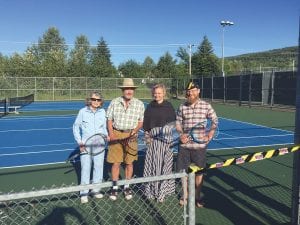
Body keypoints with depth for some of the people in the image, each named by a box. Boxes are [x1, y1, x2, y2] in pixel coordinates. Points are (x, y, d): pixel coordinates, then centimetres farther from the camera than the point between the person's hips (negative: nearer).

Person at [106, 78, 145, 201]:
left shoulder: (139, 104, 3)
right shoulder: (114, 102, 3)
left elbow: (141, 121, 8)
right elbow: (109, 119, 6)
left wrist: (135, 130, -10)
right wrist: (111, 133, -6)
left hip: (131, 135, 1)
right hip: (116, 134, 0)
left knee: (129, 163, 8)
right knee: (116, 163, 2)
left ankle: (127, 187, 25)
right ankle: (115, 187, 18)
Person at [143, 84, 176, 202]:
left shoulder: (168, 106, 2)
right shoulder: (150, 107, 8)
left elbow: (173, 121, 1)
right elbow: (145, 122, 9)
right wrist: (147, 134, -2)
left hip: (166, 136, -2)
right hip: (153, 136, 2)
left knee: (165, 163, 2)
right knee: (153, 162, 5)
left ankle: (163, 189, 14)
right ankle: (152, 189, 19)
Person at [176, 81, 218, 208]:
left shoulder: (206, 106, -2)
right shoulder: (182, 107, 2)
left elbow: (215, 121, 7)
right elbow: (178, 122, 10)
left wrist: (210, 135, -3)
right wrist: (181, 134, -7)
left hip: (199, 145, -1)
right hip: (185, 145, 2)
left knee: (199, 172, 9)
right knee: (184, 171, 10)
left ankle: (197, 197, 27)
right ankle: (185, 195, 29)